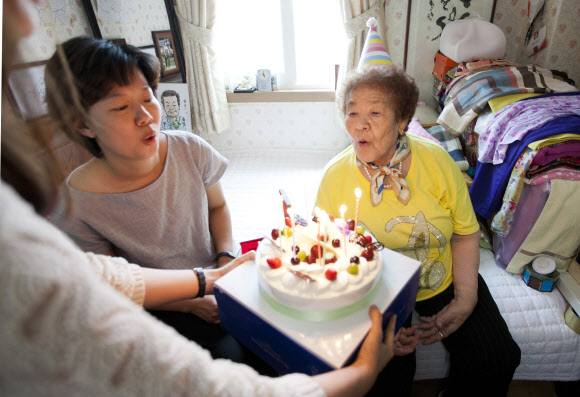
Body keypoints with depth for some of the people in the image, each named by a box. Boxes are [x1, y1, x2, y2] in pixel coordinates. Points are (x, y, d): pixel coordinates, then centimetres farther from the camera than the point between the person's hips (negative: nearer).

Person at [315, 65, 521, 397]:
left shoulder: (437, 161, -12)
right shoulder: (335, 177, -16)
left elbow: (466, 233, -1)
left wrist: (466, 298, -11)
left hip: (444, 282, 3)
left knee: (497, 358, -4)